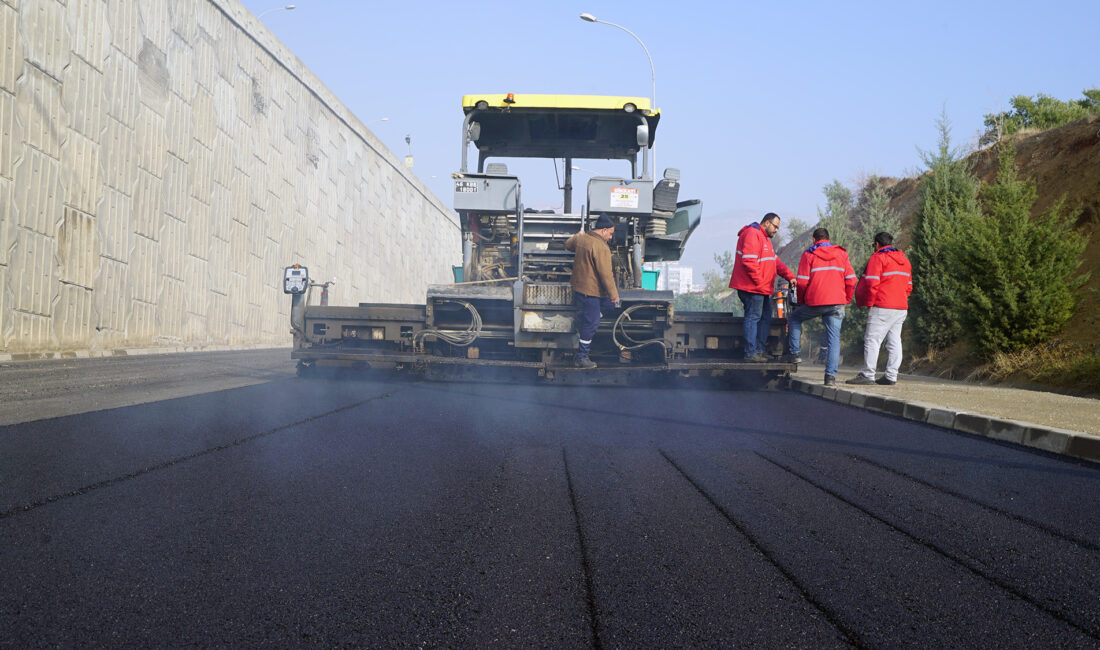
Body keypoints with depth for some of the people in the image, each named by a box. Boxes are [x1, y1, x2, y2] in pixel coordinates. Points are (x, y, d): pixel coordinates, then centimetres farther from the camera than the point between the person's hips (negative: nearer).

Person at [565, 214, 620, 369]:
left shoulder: (581, 238, 3)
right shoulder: (601, 247, -22)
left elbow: (568, 244, 28)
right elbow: (606, 274, -22)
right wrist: (613, 295, -14)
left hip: (577, 286, 9)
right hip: (591, 291, -9)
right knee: (590, 324, 1)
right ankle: (581, 357, 8)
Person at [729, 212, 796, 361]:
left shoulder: (764, 238, 22)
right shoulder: (752, 234, -14)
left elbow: (775, 261, 22)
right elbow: (748, 261, -23)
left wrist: (790, 276, 9)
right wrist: (759, 282, -20)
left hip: (763, 289, 11)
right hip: (752, 287, -11)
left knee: (765, 317, 14)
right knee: (753, 317, -9)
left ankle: (760, 350, 21)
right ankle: (751, 353, -6)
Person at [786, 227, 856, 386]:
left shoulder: (808, 254, 1)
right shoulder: (841, 254, 10)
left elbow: (802, 282, -4)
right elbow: (851, 280, 5)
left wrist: (802, 300, 11)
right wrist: (846, 300, 16)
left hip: (814, 302, -2)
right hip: (837, 303, 2)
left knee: (795, 318, 24)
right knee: (834, 339, 5)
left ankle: (794, 353, 17)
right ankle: (831, 376, -3)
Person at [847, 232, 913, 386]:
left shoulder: (878, 258, -6)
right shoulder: (904, 260, 19)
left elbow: (872, 283, -13)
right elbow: (909, 286, 20)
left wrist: (868, 302, -3)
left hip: (882, 307, -8)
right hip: (901, 308, 8)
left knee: (872, 339, -6)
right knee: (894, 341, 7)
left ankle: (868, 374, -9)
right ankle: (891, 376, 6)